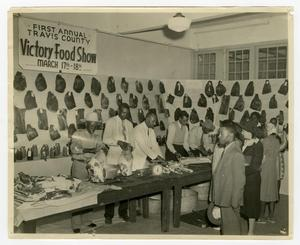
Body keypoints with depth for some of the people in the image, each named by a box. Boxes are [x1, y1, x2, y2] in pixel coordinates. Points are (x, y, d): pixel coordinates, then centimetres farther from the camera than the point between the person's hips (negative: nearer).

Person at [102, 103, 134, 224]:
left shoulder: (129, 124, 15)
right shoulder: (110, 122, 0)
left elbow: (131, 140, 16)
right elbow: (105, 139, -6)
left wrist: (130, 146, -5)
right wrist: (118, 142, -19)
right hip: (113, 157, -4)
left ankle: (123, 212, 20)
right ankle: (109, 215, 7)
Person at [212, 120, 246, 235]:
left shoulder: (236, 155, -20)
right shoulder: (227, 151, 8)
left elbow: (239, 182, -20)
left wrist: (234, 204, -18)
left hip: (230, 203, -9)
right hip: (223, 200, 9)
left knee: (231, 230, 4)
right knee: (225, 228, 19)